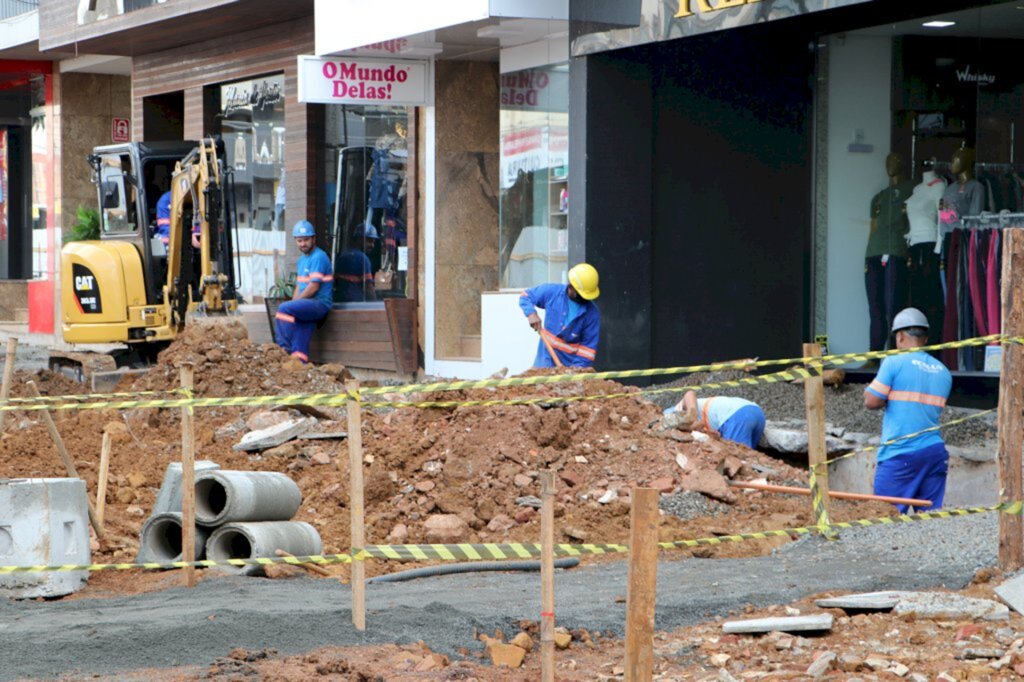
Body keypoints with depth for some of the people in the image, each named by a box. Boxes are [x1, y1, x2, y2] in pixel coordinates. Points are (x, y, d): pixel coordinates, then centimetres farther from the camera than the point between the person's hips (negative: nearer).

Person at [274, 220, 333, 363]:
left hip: (320, 303, -9)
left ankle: (284, 346, -22)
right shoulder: (302, 260, 21)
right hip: (309, 307, 9)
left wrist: (294, 303, -9)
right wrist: (293, 303, 4)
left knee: (284, 308, -25)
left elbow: (314, 287, -16)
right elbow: (299, 286, 22)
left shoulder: (318, 257, -10)